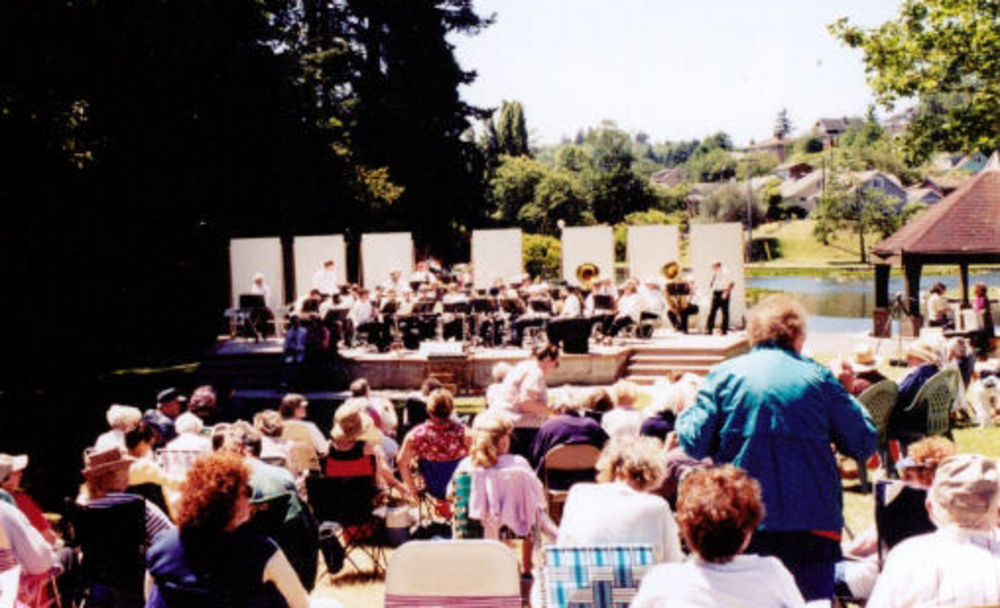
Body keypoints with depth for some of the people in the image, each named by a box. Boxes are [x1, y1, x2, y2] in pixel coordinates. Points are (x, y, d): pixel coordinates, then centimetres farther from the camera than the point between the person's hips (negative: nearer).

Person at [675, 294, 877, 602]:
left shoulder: (723, 375, -2)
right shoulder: (819, 378, -2)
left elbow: (695, 444, -4)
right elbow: (864, 446, 3)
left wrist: (684, 414, 17)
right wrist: (849, 398, 19)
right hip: (812, 524, -1)